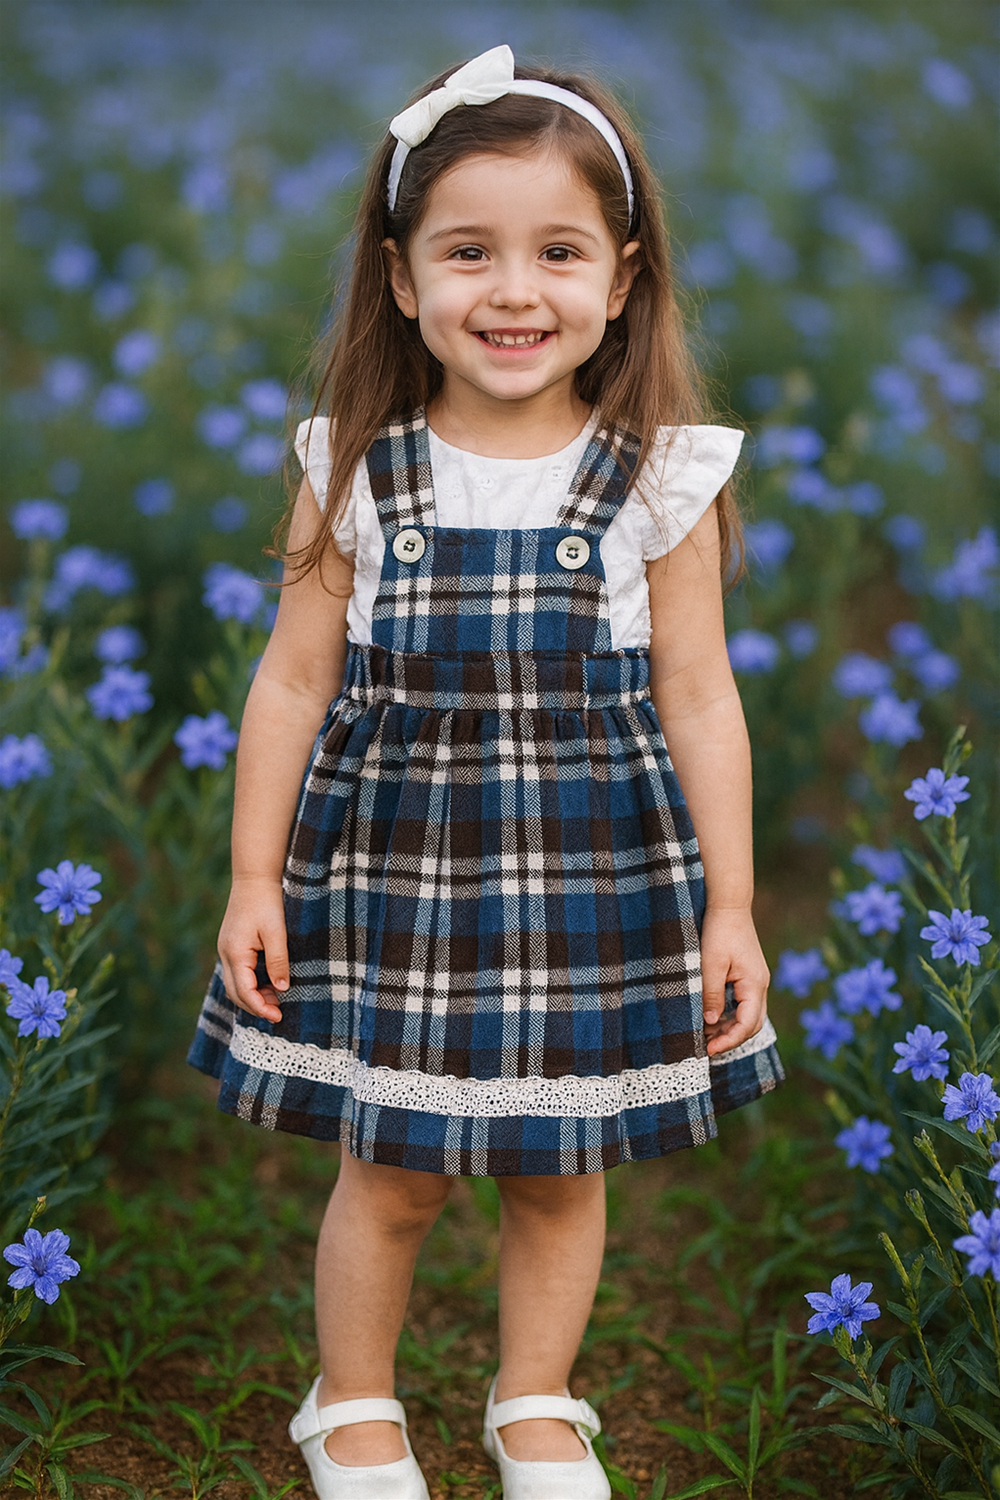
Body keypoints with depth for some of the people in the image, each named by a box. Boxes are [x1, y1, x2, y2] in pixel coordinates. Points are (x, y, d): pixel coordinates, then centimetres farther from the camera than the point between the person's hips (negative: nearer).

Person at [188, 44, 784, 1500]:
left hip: (594, 875, 0)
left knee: (559, 1169, 15)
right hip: (391, 865, 0)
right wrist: (254, 879, 0)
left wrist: (728, 905, 0)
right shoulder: (356, 472, -5)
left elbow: (698, 699, -1)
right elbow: (295, 681, 0)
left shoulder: (659, 479, -6)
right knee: (388, 1173, 11)